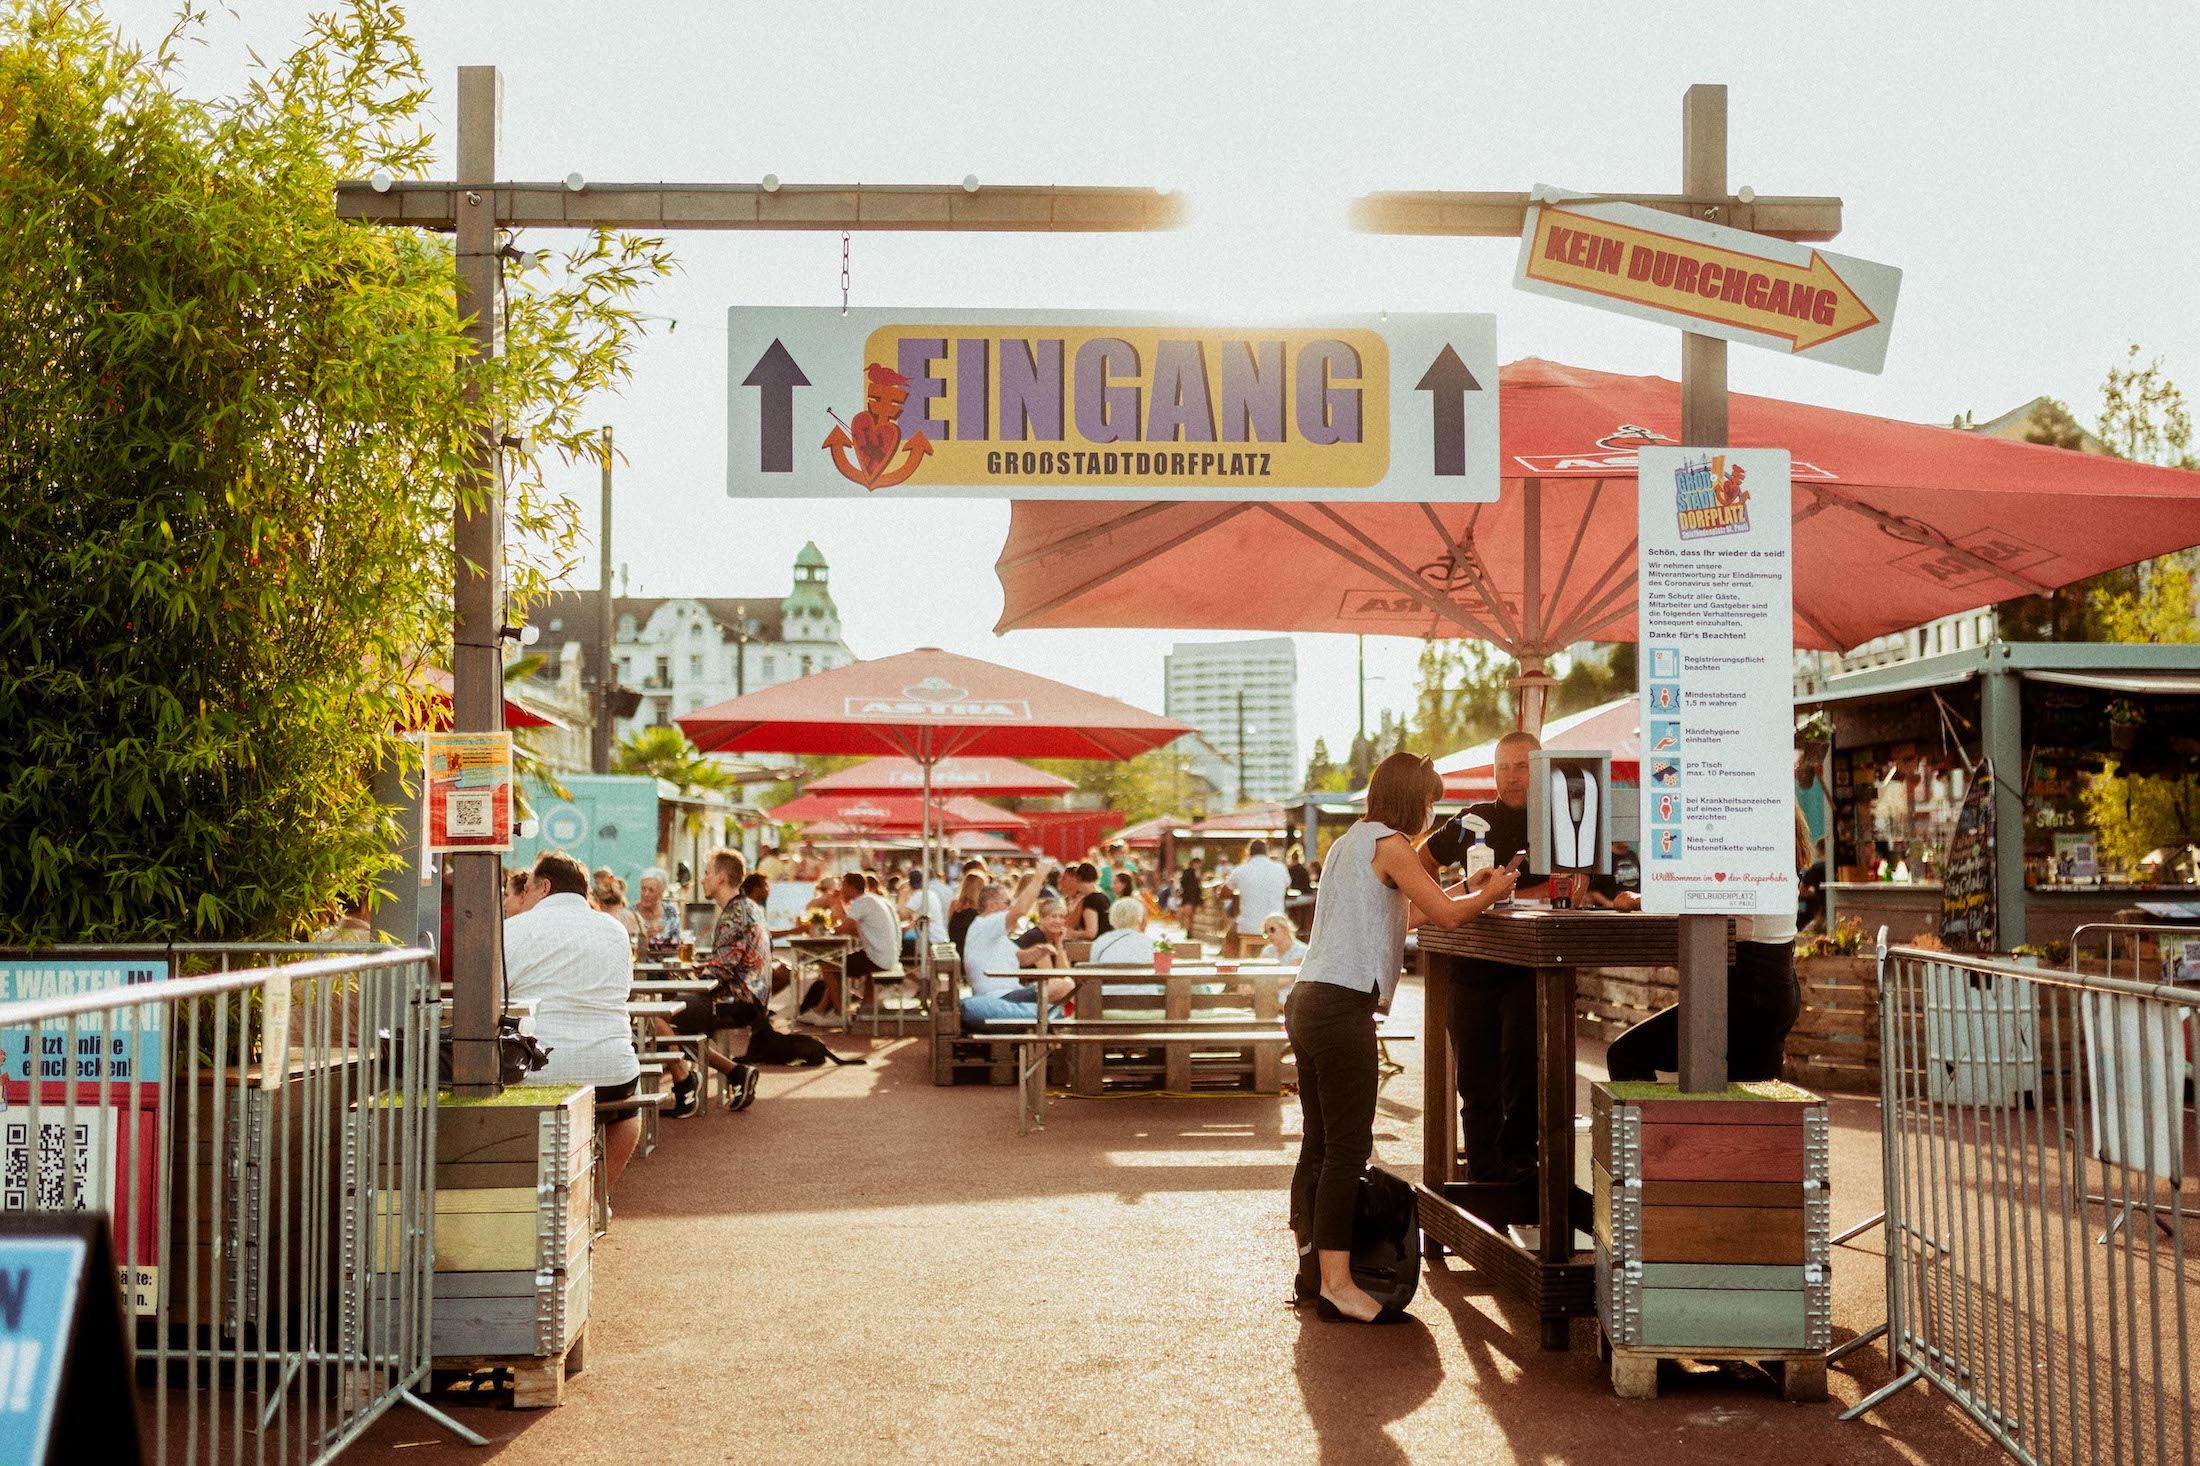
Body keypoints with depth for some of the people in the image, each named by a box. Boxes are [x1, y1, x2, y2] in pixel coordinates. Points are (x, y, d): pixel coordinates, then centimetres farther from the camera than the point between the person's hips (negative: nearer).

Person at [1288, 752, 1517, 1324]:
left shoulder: (1348, 842, 22)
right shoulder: (1388, 843, -6)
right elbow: (1447, 914, -8)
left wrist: (1460, 893, 32)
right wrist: (1491, 892, 10)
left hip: (1307, 1002, 10)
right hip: (1342, 1005, -10)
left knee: (1318, 1144, 13)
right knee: (1348, 1148, -8)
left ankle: (1313, 1269, 18)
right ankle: (1336, 1282, -9)